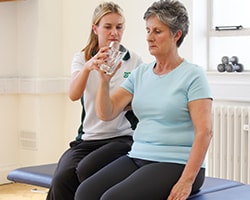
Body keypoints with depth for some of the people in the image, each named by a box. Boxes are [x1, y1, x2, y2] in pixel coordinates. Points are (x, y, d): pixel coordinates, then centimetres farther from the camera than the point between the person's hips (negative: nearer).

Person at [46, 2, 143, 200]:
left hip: (121, 138, -1)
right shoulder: (82, 58, 7)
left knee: (85, 170, -31)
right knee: (62, 179, -27)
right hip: (87, 138, 2)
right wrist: (88, 66, -33)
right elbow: (74, 95, -14)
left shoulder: (134, 60, 4)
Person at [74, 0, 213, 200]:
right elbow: (106, 114, 6)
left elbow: (204, 132, -13)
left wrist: (186, 181, -20)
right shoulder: (141, 73, 12)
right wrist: (105, 80, -11)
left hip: (176, 164, -6)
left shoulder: (193, 75, -6)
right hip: (137, 158, 6)